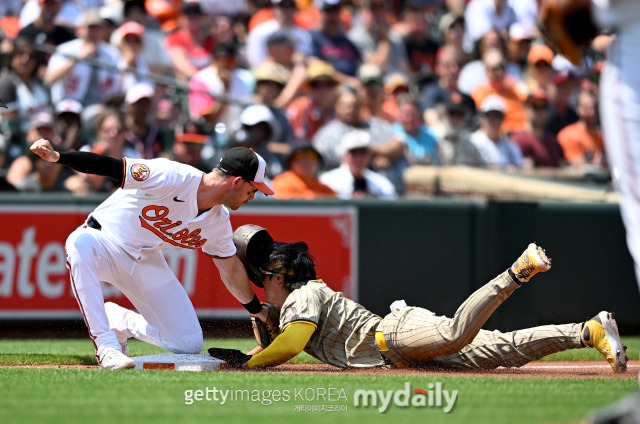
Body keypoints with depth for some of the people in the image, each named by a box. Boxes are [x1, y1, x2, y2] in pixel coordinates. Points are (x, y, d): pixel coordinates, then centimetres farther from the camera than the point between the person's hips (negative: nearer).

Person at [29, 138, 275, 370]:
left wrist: (259, 312, 17)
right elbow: (112, 167, -32)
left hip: (146, 263, 6)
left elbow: (232, 271, 12)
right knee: (81, 244, -44)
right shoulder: (172, 178, -27)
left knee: (189, 344, -3)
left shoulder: (219, 222, -3)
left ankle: (118, 321, 22)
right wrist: (58, 157, -45)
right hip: (105, 240, -6)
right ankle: (106, 346, -39)